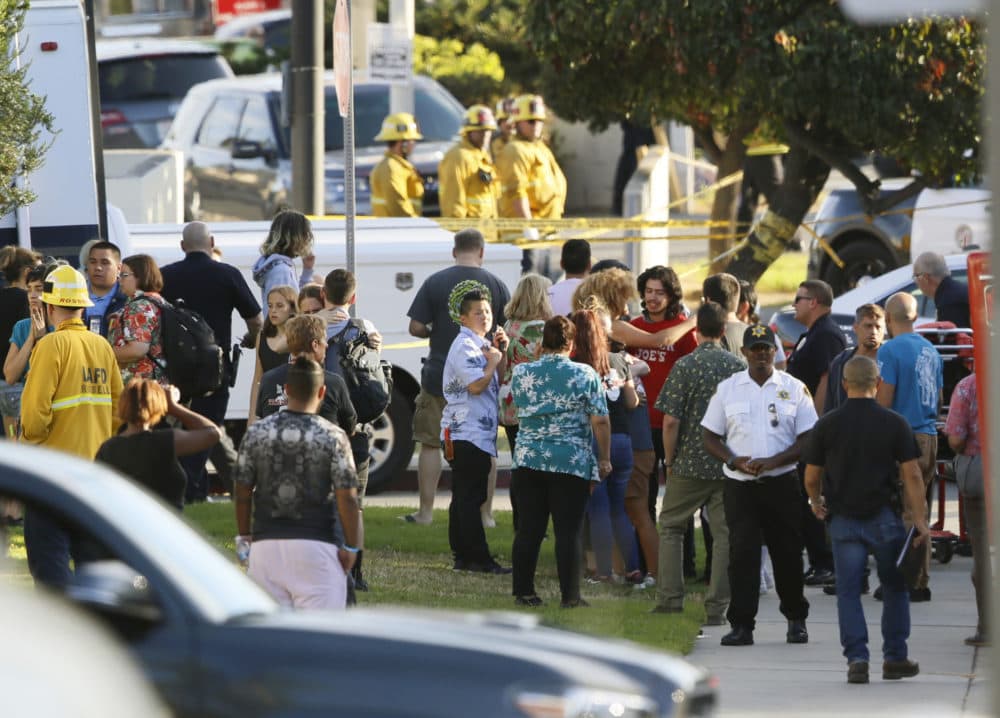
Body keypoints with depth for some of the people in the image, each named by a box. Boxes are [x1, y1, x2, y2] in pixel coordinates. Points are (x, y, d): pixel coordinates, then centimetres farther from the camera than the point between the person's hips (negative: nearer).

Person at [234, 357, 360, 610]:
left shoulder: (256, 434, 1)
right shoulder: (333, 437, -7)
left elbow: (243, 493, 7)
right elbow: (347, 498, -8)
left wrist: (244, 536, 21)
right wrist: (351, 547, 1)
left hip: (267, 543, 3)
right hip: (317, 546, -3)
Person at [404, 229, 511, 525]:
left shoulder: (436, 282, -5)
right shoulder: (496, 285, -1)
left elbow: (416, 327, -7)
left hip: (440, 376, -1)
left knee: (431, 444, 8)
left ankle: (426, 511, 7)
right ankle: (484, 514, 9)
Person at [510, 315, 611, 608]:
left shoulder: (523, 373, 2)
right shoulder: (585, 375, -6)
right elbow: (600, 421, -6)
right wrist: (604, 459, 4)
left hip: (528, 460, 3)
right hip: (573, 462, -3)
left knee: (528, 530, 7)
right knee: (568, 532, 0)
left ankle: (523, 592, 10)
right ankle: (570, 595, 0)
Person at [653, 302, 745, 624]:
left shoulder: (685, 366, -9)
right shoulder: (739, 367, 0)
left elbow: (671, 421, -12)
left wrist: (670, 461, 0)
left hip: (689, 464, -2)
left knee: (670, 527, 14)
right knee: (725, 533, 6)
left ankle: (670, 599, 10)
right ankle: (717, 607, 3)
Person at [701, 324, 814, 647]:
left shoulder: (794, 389, 4)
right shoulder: (727, 389, 7)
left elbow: (808, 439, 2)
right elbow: (710, 437, 9)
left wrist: (773, 461, -13)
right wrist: (735, 461, -10)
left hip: (782, 483, 0)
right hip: (739, 485, 0)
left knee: (788, 553, 5)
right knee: (742, 553, -7)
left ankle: (796, 619, 21)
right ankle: (741, 625, -6)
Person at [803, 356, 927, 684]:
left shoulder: (827, 425, 0)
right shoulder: (894, 424, -3)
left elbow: (811, 477, 5)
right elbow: (912, 475, -6)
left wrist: (817, 503, 26)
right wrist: (919, 521, -3)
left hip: (843, 519, 0)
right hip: (884, 518, 0)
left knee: (848, 591, 4)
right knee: (895, 587, 14)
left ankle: (857, 657, -8)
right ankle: (895, 658, 16)